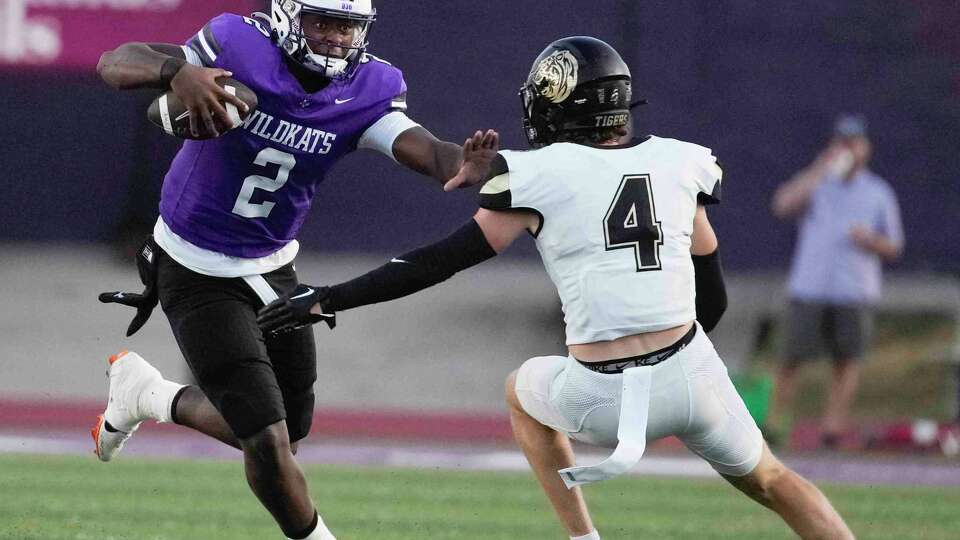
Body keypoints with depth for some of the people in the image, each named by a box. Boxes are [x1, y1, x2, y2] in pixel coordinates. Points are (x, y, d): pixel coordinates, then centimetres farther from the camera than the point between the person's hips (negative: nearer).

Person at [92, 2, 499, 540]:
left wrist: (461, 167, -52)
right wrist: (178, 72, -46)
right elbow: (115, 63, -24)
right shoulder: (241, 46, -22)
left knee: (287, 432, 18)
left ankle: (149, 395, 39)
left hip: (271, 270, 6)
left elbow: (424, 150, -28)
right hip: (196, 272, -6)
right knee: (269, 444, -12)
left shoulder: (370, 88, -11)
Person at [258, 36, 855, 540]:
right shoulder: (680, 163, 7)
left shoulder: (541, 174, -4)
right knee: (771, 482, 24)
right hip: (692, 375, 2)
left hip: (600, 400, -2)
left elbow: (446, 259, -4)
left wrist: (327, 300, 1)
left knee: (524, 390, 32)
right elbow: (713, 296, 13)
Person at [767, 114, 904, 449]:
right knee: (793, 357, -4)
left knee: (847, 361, -2)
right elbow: (783, 205, -13)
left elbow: (894, 248, 13)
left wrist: (870, 241, -9)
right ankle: (775, 421, 1)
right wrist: (821, 169, -13)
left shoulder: (878, 193, 12)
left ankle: (834, 425, 1)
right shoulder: (814, 184, 8)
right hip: (808, 291, -1)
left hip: (855, 293, 1)